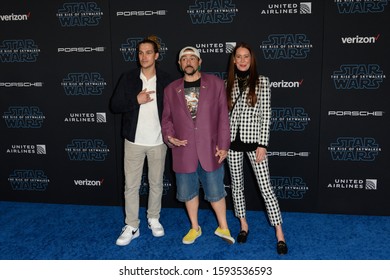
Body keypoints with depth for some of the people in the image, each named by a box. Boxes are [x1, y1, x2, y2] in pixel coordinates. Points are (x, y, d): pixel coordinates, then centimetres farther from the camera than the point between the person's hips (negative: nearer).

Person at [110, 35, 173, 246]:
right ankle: (131, 227, 16)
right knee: (131, 185, 4)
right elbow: (115, 105, -3)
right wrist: (136, 100, -17)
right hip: (134, 140, 0)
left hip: (158, 141, 0)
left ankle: (154, 219, 32)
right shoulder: (128, 78, -1)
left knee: (156, 182, 13)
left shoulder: (165, 80, -1)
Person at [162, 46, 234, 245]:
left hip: (210, 149, -2)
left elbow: (223, 116, -1)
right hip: (183, 150, 2)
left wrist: (223, 145, -6)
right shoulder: (171, 89, 7)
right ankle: (195, 228, 33)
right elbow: (167, 118, 11)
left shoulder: (215, 83, 0)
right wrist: (169, 136, -8)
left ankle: (223, 227, 29)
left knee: (215, 191, 7)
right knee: (188, 191, 13)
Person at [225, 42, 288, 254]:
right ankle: (243, 224, 28)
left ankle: (279, 233, 3)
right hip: (232, 140, 3)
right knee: (236, 184, 11)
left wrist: (263, 144, -10)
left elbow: (266, 114, -5)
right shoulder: (228, 84, 7)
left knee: (265, 186, -4)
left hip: (253, 140, -3)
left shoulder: (262, 82, -2)